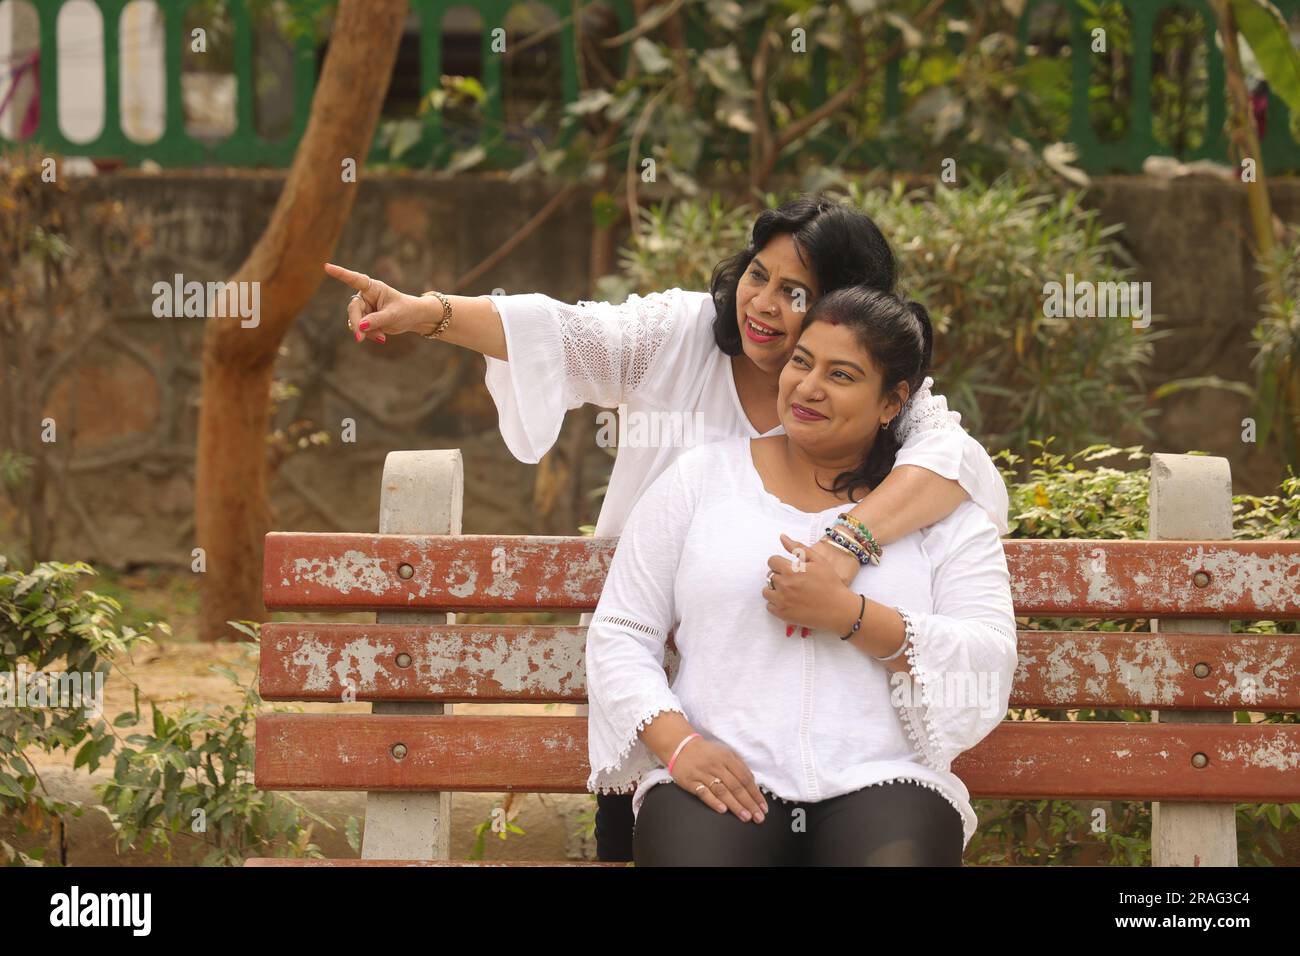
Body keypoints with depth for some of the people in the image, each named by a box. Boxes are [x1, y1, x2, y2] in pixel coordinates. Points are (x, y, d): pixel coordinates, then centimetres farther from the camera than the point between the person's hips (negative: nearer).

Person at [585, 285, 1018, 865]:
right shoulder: (701, 478, 14)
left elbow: (990, 662, 0)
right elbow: (618, 637, 11)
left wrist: (846, 613, -11)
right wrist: (678, 743, -7)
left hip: (880, 781, 0)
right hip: (719, 778, 0)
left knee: (897, 855, -35)